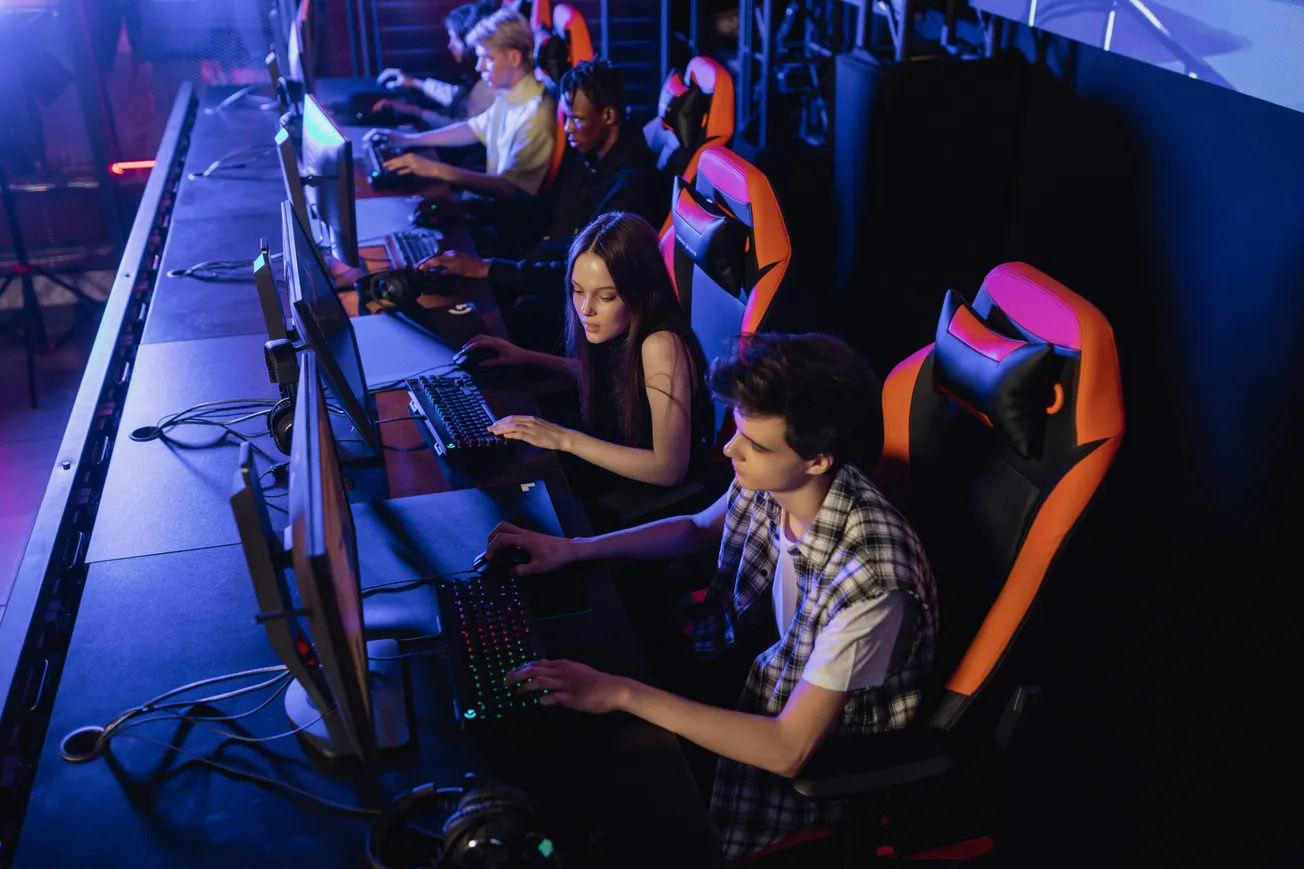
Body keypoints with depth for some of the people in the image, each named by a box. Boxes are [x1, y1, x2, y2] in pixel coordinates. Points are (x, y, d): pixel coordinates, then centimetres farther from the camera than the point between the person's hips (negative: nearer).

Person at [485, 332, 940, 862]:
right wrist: (573, 549, -2)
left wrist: (623, 695, -33)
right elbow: (700, 530, 8)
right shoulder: (769, 481, -16)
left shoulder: (870, 577, -37)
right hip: (768, 669, 6)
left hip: (821, 760, -6)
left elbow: (788, 749, -32)